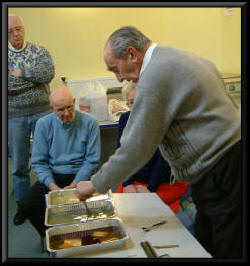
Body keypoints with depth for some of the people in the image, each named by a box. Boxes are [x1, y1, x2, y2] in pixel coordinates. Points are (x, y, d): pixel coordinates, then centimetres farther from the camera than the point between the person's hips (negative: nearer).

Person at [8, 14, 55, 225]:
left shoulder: (40, 51, 7)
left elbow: (49, 73, -12)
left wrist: (21, 72, -12)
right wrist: (35, 76, -11)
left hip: (42, 112, 0)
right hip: (15, 115, 1)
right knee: (19, 164, 8)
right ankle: (23, 206, 23)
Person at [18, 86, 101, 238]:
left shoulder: (89, 123, -6)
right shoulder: (43, 124, 0)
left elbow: (92, 160, -6)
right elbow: (38, 161, 0)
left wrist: (74, 185, -16)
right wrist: (52, 185, -16)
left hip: (79, 175, -2)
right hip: (53, 175, 3)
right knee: (26, 204, -18)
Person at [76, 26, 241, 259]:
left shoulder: (155, 75, -18)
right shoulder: (180, 57, 14)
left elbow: (135, 148, -17)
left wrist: (95, 184, -3)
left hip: (221, 173, -10)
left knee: (228, 251, 2)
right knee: (203, 246, 17)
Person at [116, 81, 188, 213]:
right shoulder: (125, 119, 4)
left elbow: (164, 159, -14)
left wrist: (150, 189, -17)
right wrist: (127, 184, -11)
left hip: (167, 182, -4)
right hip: (136, 180, 5)